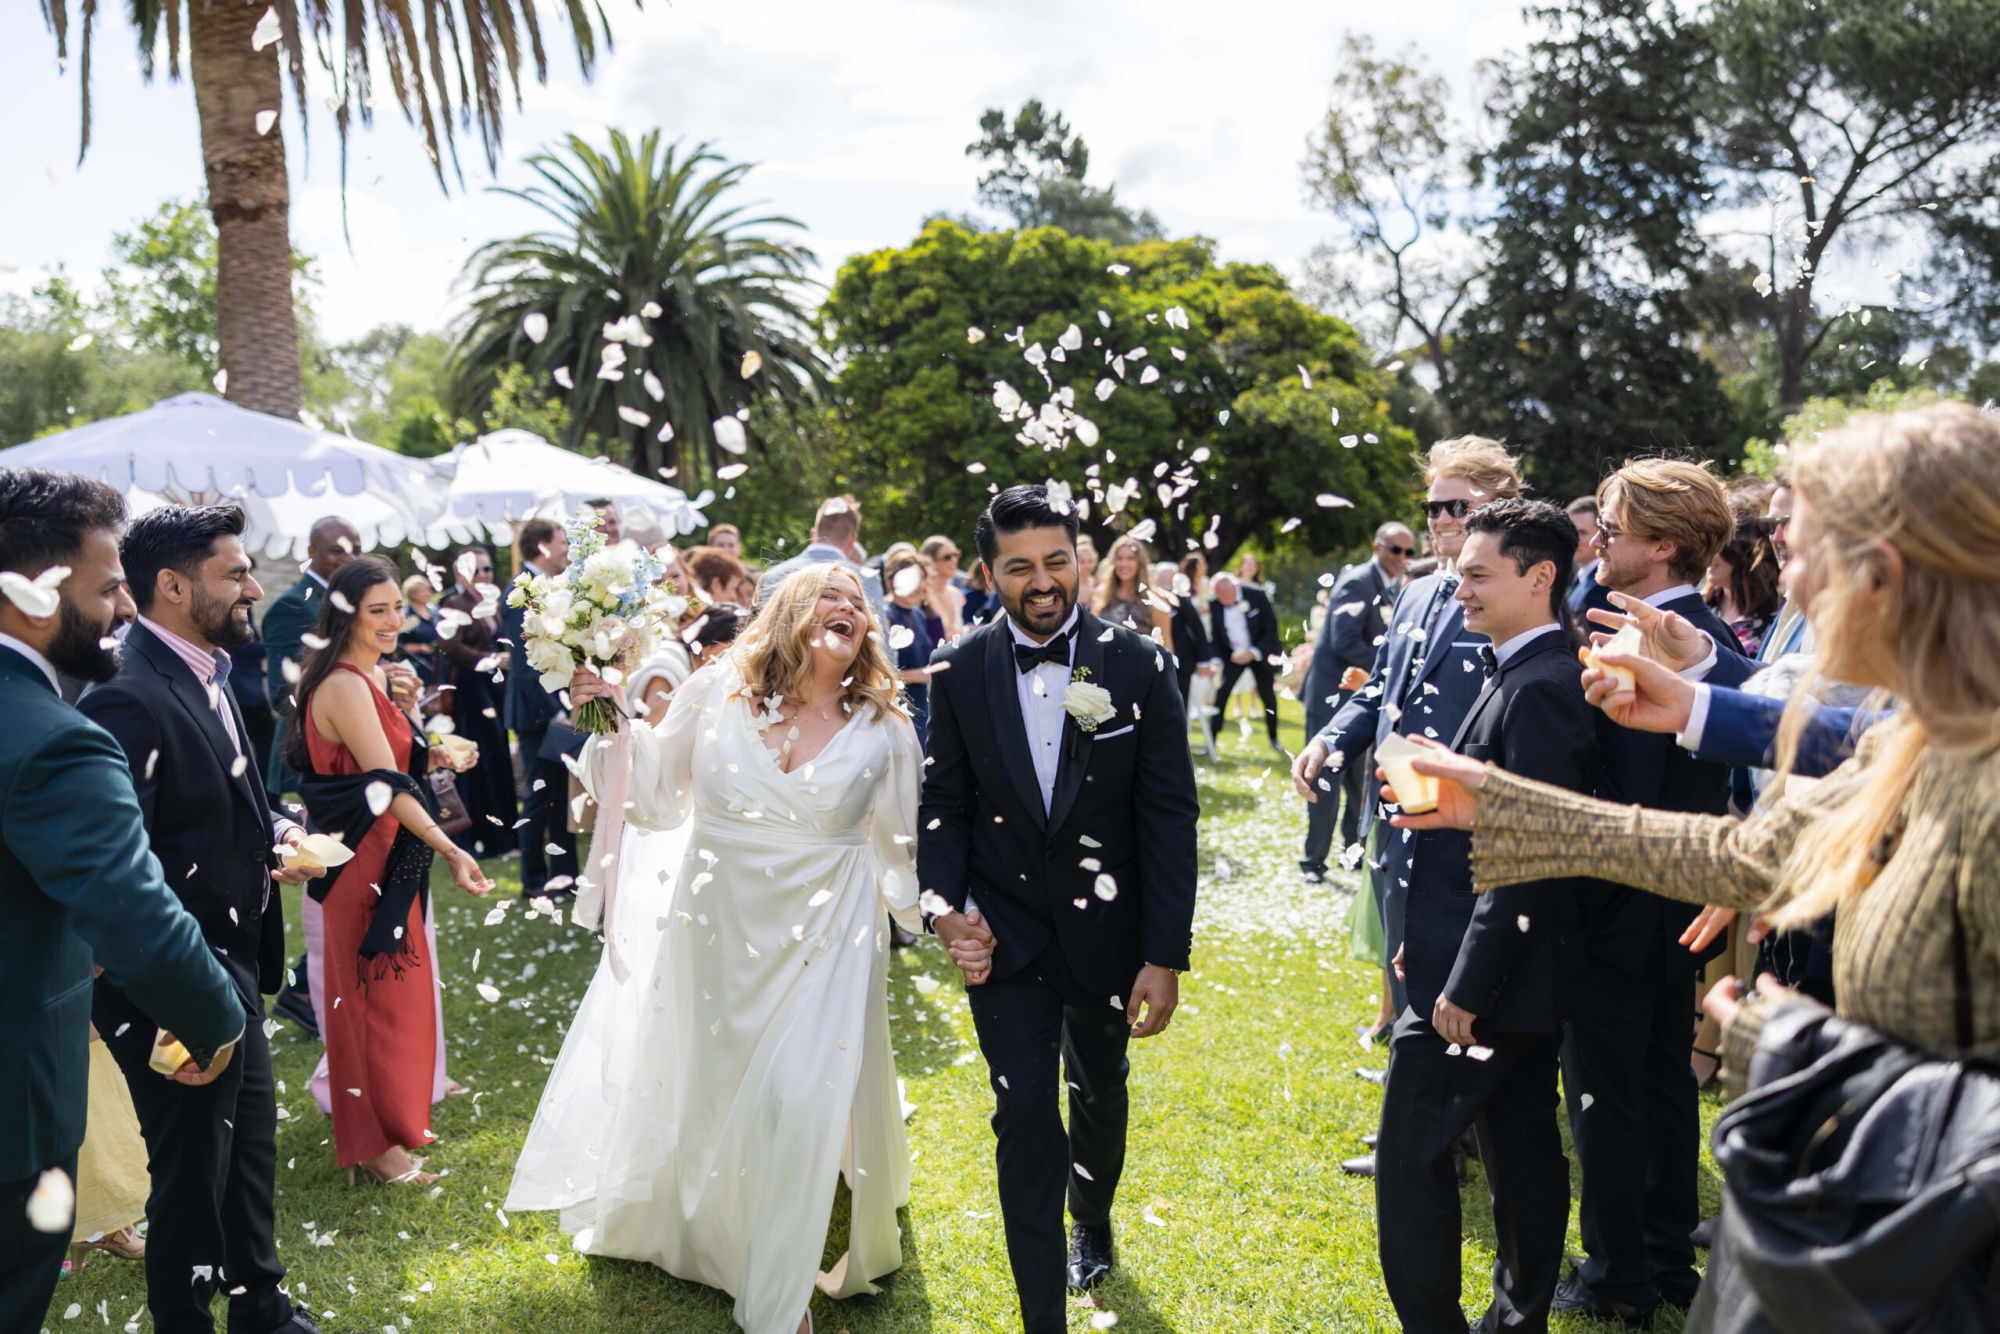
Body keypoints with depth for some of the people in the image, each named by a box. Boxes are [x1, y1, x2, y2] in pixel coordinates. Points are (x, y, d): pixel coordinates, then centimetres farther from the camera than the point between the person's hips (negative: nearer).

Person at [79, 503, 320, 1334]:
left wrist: (275, 830, 0)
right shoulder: (130, 701, -26)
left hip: (232, 970, 10)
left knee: (252, 1145, 24)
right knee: (192, 1172, 8)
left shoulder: (208, 671, 5)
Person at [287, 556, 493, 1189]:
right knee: (374, 991, 2)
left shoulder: (371, 675, 9)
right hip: (364, 858, -9)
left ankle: (393, 1110, 33)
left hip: (385, 853, 9)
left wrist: (433, 757, 1)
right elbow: (385, 785, -27)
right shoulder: (345, 686, -22)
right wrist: (451, 851, -33)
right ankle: (373, 1142, 15)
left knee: (391, 988, 18)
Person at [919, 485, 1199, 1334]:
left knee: (1098, 1095, 23)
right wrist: (946, 908, -16)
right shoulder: (960, 673, -8)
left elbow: (1170, 817, -10)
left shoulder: (1138, 666, -12)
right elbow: (943, 807, 0)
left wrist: (1167, 958, -12)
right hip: (1005, 936, -1)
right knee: (1025, 1118, -6)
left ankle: (1092, 1223, 53)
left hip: (1105, 931, 1)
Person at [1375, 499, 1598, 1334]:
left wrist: (1465, 982, -22)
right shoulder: (1519, 672, 9)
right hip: (1520, 975, 10)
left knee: (1411, 1157, -1)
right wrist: (1431, 937, 16)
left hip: (1483, 977, -10)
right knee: (1521, 1148, 17)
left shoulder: (1542, 687, -21)